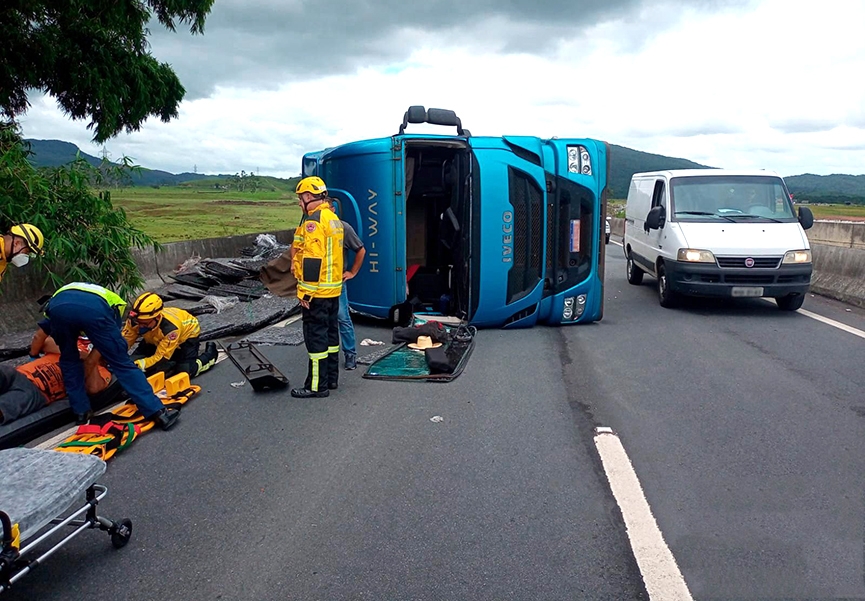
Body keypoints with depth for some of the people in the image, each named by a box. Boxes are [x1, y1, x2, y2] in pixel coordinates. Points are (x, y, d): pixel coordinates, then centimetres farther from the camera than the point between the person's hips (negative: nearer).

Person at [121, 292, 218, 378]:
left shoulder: (171, 327, -44)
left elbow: (161, 359, -39)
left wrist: (135, 365, -50)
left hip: (187, 332, -5)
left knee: (185, 371, -18)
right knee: (136, 359, -7)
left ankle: (210, 354, 10)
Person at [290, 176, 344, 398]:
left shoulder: (313, 220, -17)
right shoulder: (333, 218, 12)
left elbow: (312, 259, -22)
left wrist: (306, 292, -19)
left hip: (317, 291, -9)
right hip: (334, 288, 10)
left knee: (315, 335, -3)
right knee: (331, 332, 16)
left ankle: (317, 385, 4)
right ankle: (332, 378, 26)